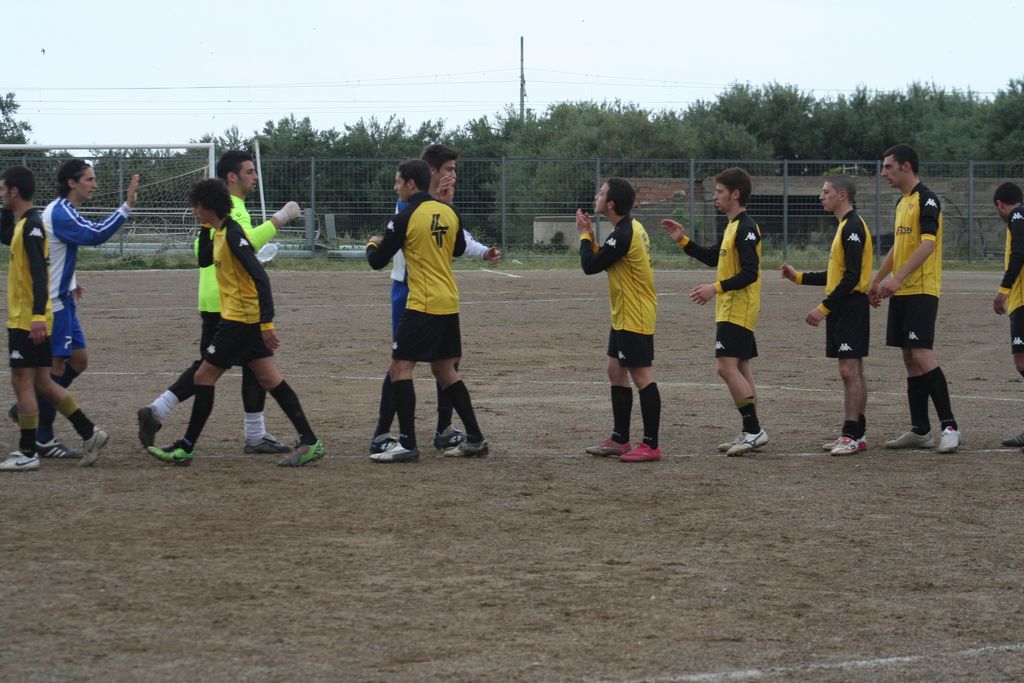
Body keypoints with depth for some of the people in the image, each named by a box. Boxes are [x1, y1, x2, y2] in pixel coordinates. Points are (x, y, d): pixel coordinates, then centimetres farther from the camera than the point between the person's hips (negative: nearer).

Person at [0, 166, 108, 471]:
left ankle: (27, 453, 0)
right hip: (29, 319, 10)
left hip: (27, 321, -10)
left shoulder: (31, 226, -16)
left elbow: (39, 272, -24)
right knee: (41, 383, 13)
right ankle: (89, 432, 13)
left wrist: (38, 315, -29)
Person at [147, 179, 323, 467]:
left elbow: (260, 277, -23)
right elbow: (204, 261, 27)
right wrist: (206, 227, 14)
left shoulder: (232, 233, -18)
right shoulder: (220, 233, 11)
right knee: (271, 380, 7)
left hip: (241, 320, -10)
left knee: (204, 377, -2)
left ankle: (184, 448, 5)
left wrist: (266, 322, -26)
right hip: (250, 321, 10)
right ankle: (309, 441, 3)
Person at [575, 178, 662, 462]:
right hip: (624, 317, 11)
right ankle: (620, 440, 22)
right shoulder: (630, 228, 11)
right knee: (616, 372, 15)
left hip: (634, 319, -11)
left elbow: (590, 265, -15)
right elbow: (604, 262, 18)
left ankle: (651, 445, -4)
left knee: (642, 377, -7)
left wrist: (585, 235, -1)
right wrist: (589, 236, 8)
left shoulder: (623, 236, -22)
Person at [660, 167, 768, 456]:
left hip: (737, 310, -10)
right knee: (740, 368, 10)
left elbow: (750, 273, -22)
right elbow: (713, 258, 27)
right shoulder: (733, 226, 15)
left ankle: (754, 429, -12)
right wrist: (683, 240, 21)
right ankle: (751, 433, 13)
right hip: (730, 310, 10)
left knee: (727, 366, -15)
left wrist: (716, 288, -26)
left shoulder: (746, 228, -16)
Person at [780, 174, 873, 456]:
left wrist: (824, 308, -20)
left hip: (851, 307, -10)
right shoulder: (845, 226, 18)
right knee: (852, 372, 11)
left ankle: (852, 435, -11)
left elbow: (851, 277, -21)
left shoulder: (853, 227, -14)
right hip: (843, 309, 10)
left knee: (849, 370, -11)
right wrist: (799, 277, 21)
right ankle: (855, 433, 14)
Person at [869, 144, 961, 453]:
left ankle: (949, 426, -12)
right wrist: (876, 281, 26)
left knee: (922, 355, -16)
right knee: (910, 359, 8)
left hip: (922, 291, -9)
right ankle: (920, 430, 12)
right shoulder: (902, 203, 18)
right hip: (901, 293, 9)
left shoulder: (926, 199, -11)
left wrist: (898, 277, -27)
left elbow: (928, 243, -20)